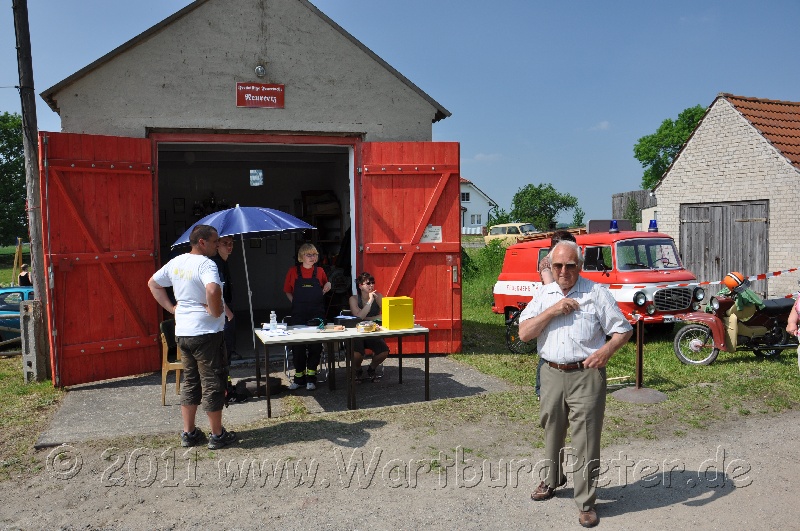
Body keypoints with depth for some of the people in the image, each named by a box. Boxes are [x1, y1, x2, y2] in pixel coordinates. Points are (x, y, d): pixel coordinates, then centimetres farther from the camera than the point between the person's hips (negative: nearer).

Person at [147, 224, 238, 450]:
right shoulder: (206, 264, -18)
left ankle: (188, 433, 25)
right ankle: (217, 435, 13)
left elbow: (153, 283, 22)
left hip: (182, 332, 8)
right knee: (212, 383, 3)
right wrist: (215, 311, -20)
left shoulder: (176, 262, 9)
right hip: (206, 332, -8)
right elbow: (213, 290, -37)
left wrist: (171, 307, 15)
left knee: (190, 381, 17)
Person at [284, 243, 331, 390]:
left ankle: (311, 376, 14)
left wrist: (328, 286, 0)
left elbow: (324, 289, 22)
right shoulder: (293, 271, 3)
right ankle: (299, 376, 17)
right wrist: (296, 304, -1)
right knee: (297, 345, 2)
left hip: (317, 313, 1)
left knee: (315, 345, 1)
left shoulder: (320, 271, 7)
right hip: (298, 315, -1)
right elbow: (288, 291, 12)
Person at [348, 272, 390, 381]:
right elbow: (358, 317, -18)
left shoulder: (378, 297, 1)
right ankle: (358, 370, 8)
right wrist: (370, 301, -21)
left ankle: (371, 368, 10)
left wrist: (366, 319, -13)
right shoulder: (354, 299, -4)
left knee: (384, 351, -26)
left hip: (374, 334, 2)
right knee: (356, 354, -31)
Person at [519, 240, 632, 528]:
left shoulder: (597, 292, -1)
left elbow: (624, 329, 0)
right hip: (552, 374, 4)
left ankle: (586, 503, 13)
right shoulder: (544, 294, 7)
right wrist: (553, 310, -13)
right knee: (552, 431, 18)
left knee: (586, 439, -1)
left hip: (586, 376, -3)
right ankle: (552, 480, 41)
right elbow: (524, 333, -2)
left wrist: (607, 349, -19)